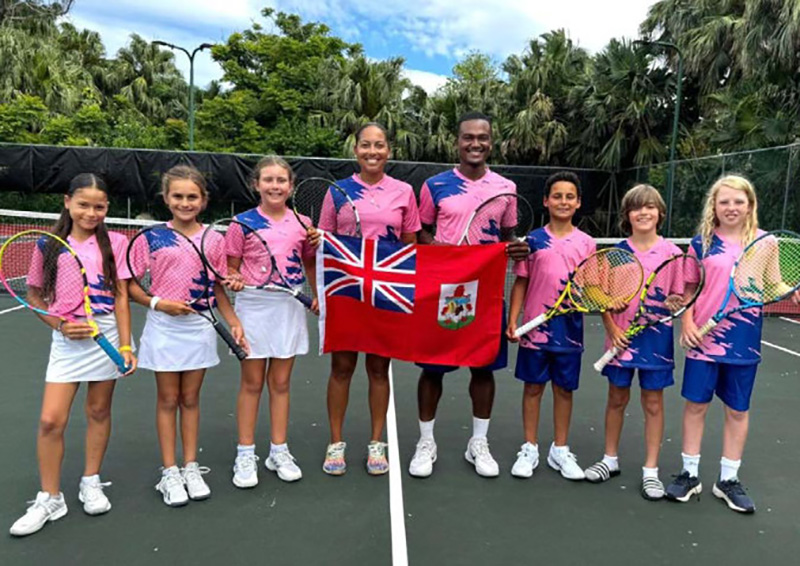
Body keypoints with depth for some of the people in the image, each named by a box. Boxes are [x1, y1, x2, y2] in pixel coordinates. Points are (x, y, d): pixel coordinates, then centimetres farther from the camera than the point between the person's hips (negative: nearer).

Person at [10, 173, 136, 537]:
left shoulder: (115, 243, -1)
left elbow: (121, 296, -3)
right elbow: (36, 297, 8)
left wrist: (125, 345, -8)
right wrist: (61, 325, -9)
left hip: (107, 334, -1)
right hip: (68, 338, 1)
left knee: (99, 411, 10)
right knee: (51, 420, -2)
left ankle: (91, 483, 29)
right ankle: (49, 499, 15)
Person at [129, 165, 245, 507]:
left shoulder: (214, 240, 1)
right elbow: (131, 285, 0)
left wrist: (233, 322, 1)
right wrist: (157, 303, -16)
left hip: (200, 327, 2)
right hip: (164, 328, -1)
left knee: (191, 398, 11)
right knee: (168, 399, 8)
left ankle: (191, 467, 24)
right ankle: (169, 472, 20)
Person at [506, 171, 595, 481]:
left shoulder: (586, 244, 3)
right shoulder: (533, 240, 0)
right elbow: (520, 283, 2)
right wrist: (512, 320, -4)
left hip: (569, 330, 1)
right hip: (535, 327, -1)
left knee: (564, 388, 11)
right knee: (533, 386, 8)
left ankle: (560, 450, 27)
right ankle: (529, 449, 22)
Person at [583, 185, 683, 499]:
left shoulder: (672, 253, -3)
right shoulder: (617, 252, 0)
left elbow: (679, 296, 3)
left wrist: (674, 303, -19)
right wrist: (612, 329, -10)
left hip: (656, 338, -1)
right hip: (621, 337, 1)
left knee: (653, 403, 7)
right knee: (617, 398, 12)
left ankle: (650, 470, 21)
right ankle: (610, 459, 29)